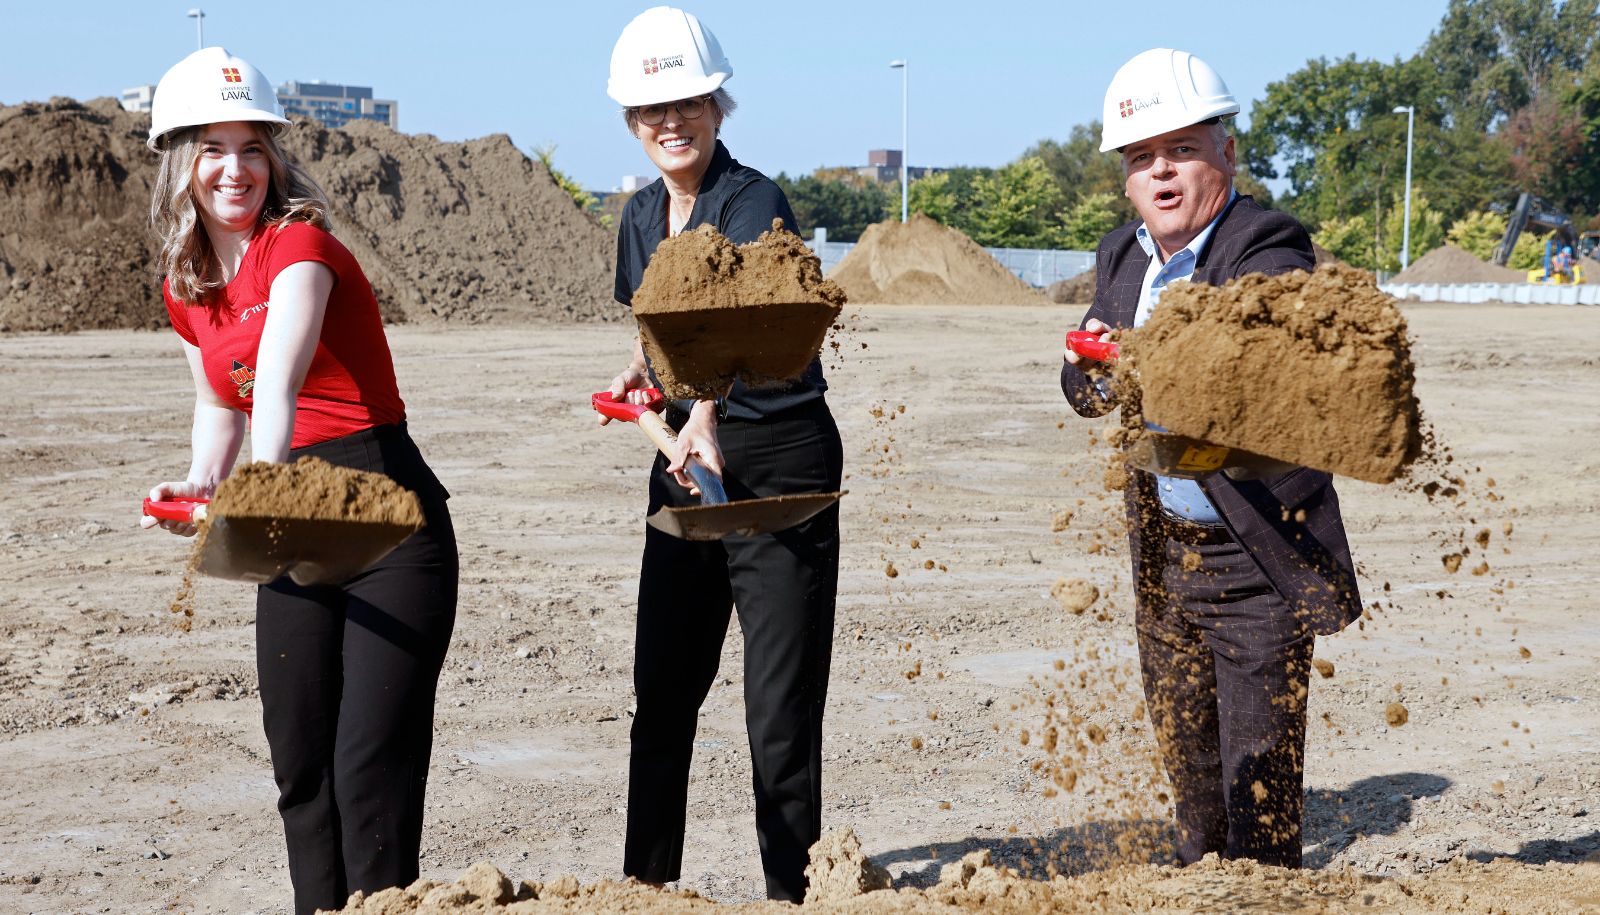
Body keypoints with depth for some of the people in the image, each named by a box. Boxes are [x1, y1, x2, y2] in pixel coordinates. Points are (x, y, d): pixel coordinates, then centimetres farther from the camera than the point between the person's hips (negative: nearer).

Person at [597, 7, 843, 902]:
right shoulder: (642, 216, 8)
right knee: (662, 690, 13)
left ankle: (792, 889, 7)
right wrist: (644, 374, 3)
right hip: (686, 461, 7)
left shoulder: (752, 204, -16)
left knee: (781, 707, -4)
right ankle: (647, 884, 25)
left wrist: (705, 413, -53)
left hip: (778, 460, -7)